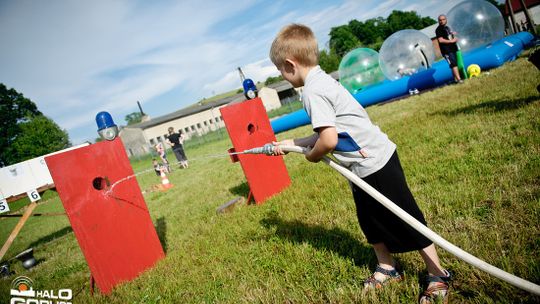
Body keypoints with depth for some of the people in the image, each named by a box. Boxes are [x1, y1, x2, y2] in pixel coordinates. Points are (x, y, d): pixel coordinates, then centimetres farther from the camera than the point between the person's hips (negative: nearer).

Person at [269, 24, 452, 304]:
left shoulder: (313, 90, -21)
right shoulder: (322, 80, 9)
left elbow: (328, 140, -30)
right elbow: (328, 132, 14)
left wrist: (312, 155, -8)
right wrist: (289, 144, 16)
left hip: (373, 163, -10)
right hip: (363, 166, 10)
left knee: (405, 220, 5)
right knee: (369, 220, 21)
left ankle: (438, 275, 23)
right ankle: (387, 267, 40)